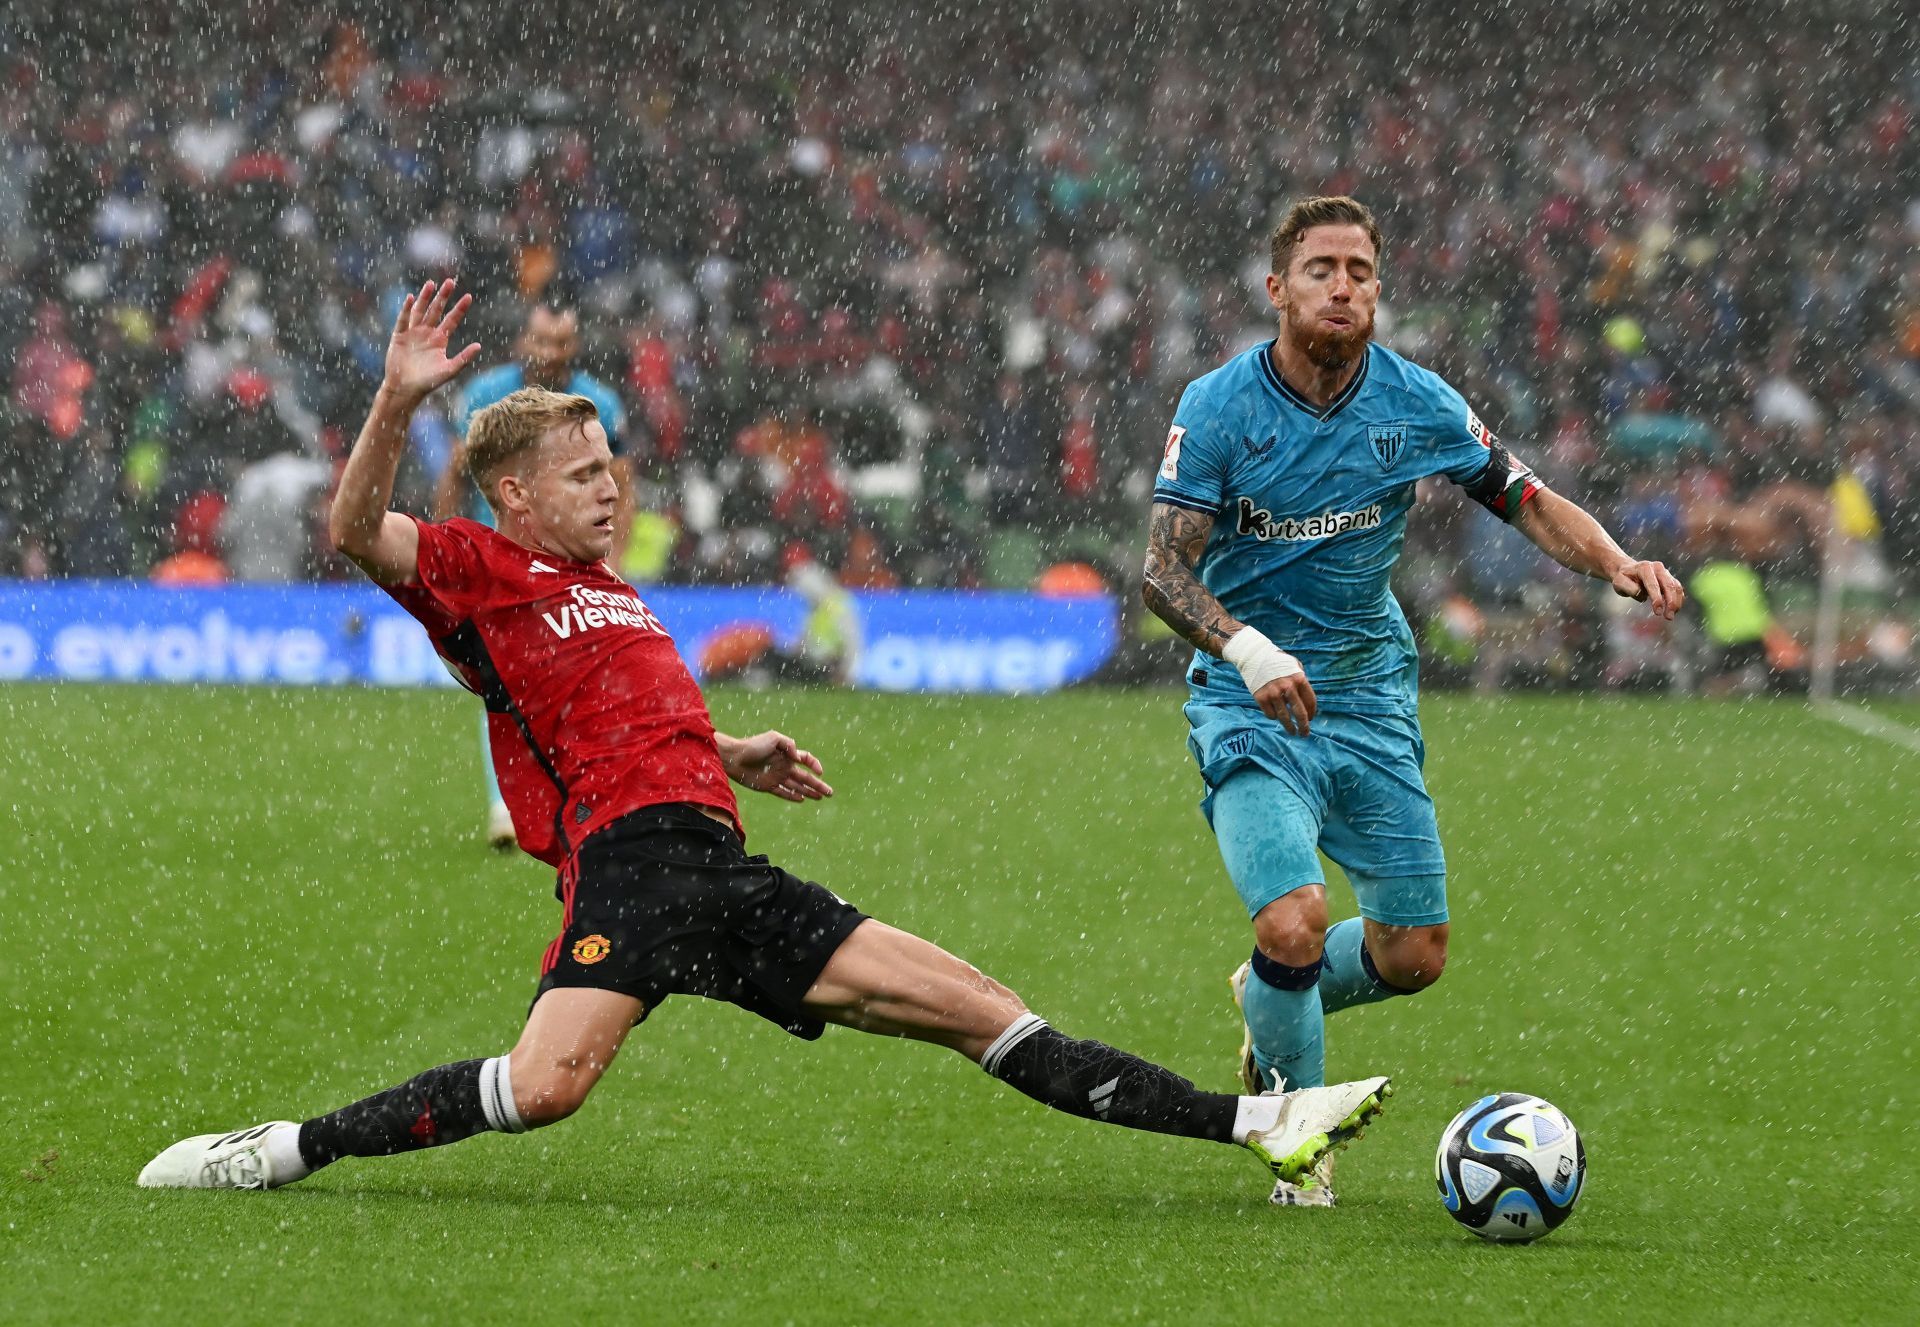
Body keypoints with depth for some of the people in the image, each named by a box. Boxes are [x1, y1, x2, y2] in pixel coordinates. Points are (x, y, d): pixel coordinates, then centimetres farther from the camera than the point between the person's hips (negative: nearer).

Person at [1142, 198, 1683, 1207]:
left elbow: (1529, 504, 4)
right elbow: (1165, 572, -17)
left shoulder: (1416, 404, -5)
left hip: (1370, 698, 4)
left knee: (1412, 955, 4)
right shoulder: (1218, 407, -13)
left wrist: (1620, 565, -16)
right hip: (1249, 705, -4)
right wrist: (1249, 650, -35)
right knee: (1294, 925, -23)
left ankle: (1272, 1015, 38)